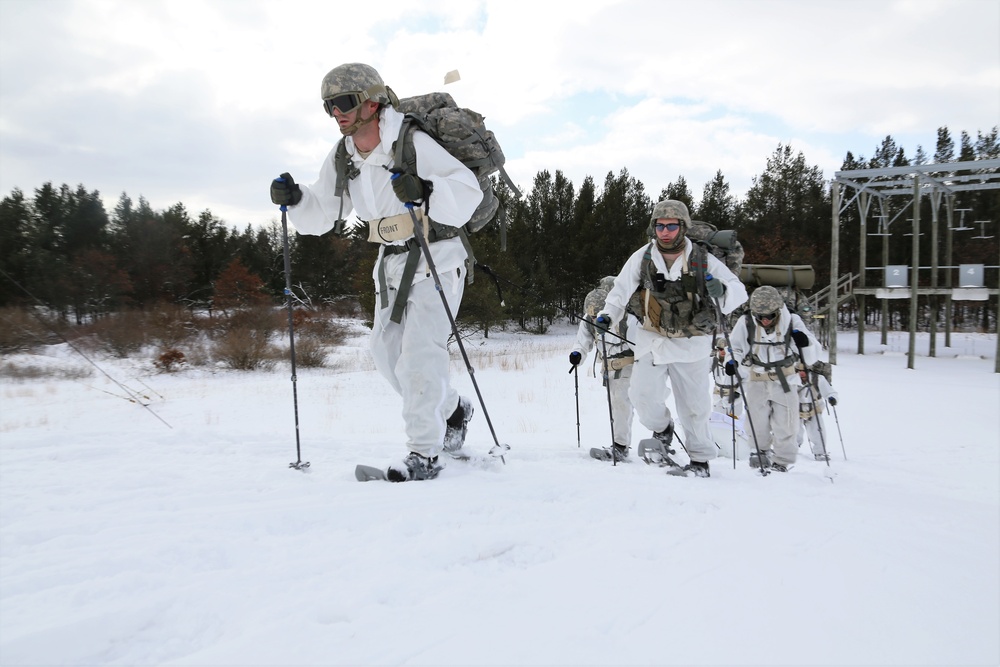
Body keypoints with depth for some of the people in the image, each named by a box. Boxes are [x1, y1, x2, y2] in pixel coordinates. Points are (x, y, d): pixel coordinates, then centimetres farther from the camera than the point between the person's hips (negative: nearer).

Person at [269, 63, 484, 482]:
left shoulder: (414, 143, -18)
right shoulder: (341, 158, 3)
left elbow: (468, 191, -24)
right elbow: (322, 214, 10)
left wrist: (425, 191, -40)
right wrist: (294, 199, -9)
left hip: (436, 256, -7)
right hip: (391, 261, 8)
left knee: (418, 352, -14)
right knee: (387, 350, 8)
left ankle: (424, 454, -4)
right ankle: (452, 409, 29)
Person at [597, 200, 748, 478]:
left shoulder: (703, 259, -6)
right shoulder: (642, 257, -3)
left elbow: (738, 291, -3)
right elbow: (622, 289, 8)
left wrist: (720, 291, -25)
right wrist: (608, 314, -6)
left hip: (691, 342, -1)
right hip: (652, 338, 1)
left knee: (693, 404, 4)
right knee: (643, 394, -9)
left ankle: (700, 460, 24)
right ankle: (662, 430, 26)